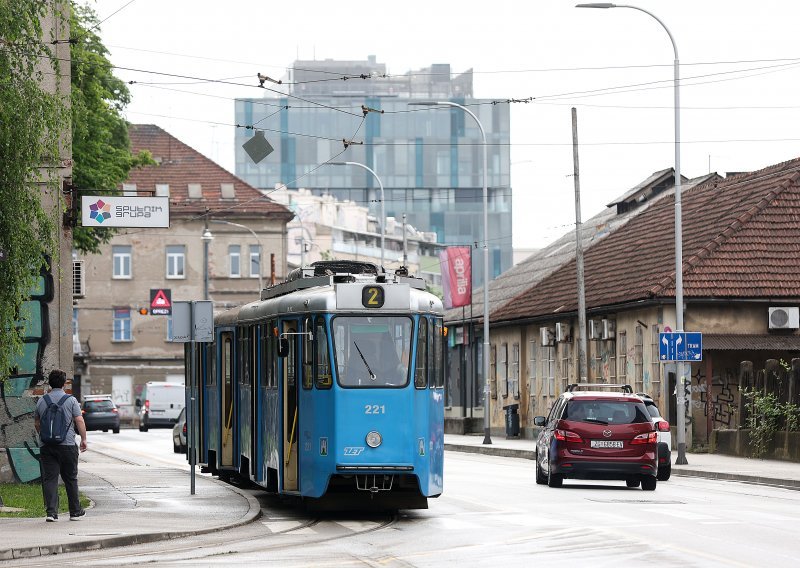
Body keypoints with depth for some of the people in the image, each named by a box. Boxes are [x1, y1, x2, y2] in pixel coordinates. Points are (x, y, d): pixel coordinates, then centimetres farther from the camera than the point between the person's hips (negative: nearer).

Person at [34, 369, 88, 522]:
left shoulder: (42, 401, 7)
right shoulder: (71, 400, -3)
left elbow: (37, 424, 16)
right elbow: (79, 421, -7)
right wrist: (83, 439, 3)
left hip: (46, 446, 2)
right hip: (67, 445, -2)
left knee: (49, 479, 1)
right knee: (70, 479, 9)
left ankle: (51, 512, -10)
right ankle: (75, 512, 16)